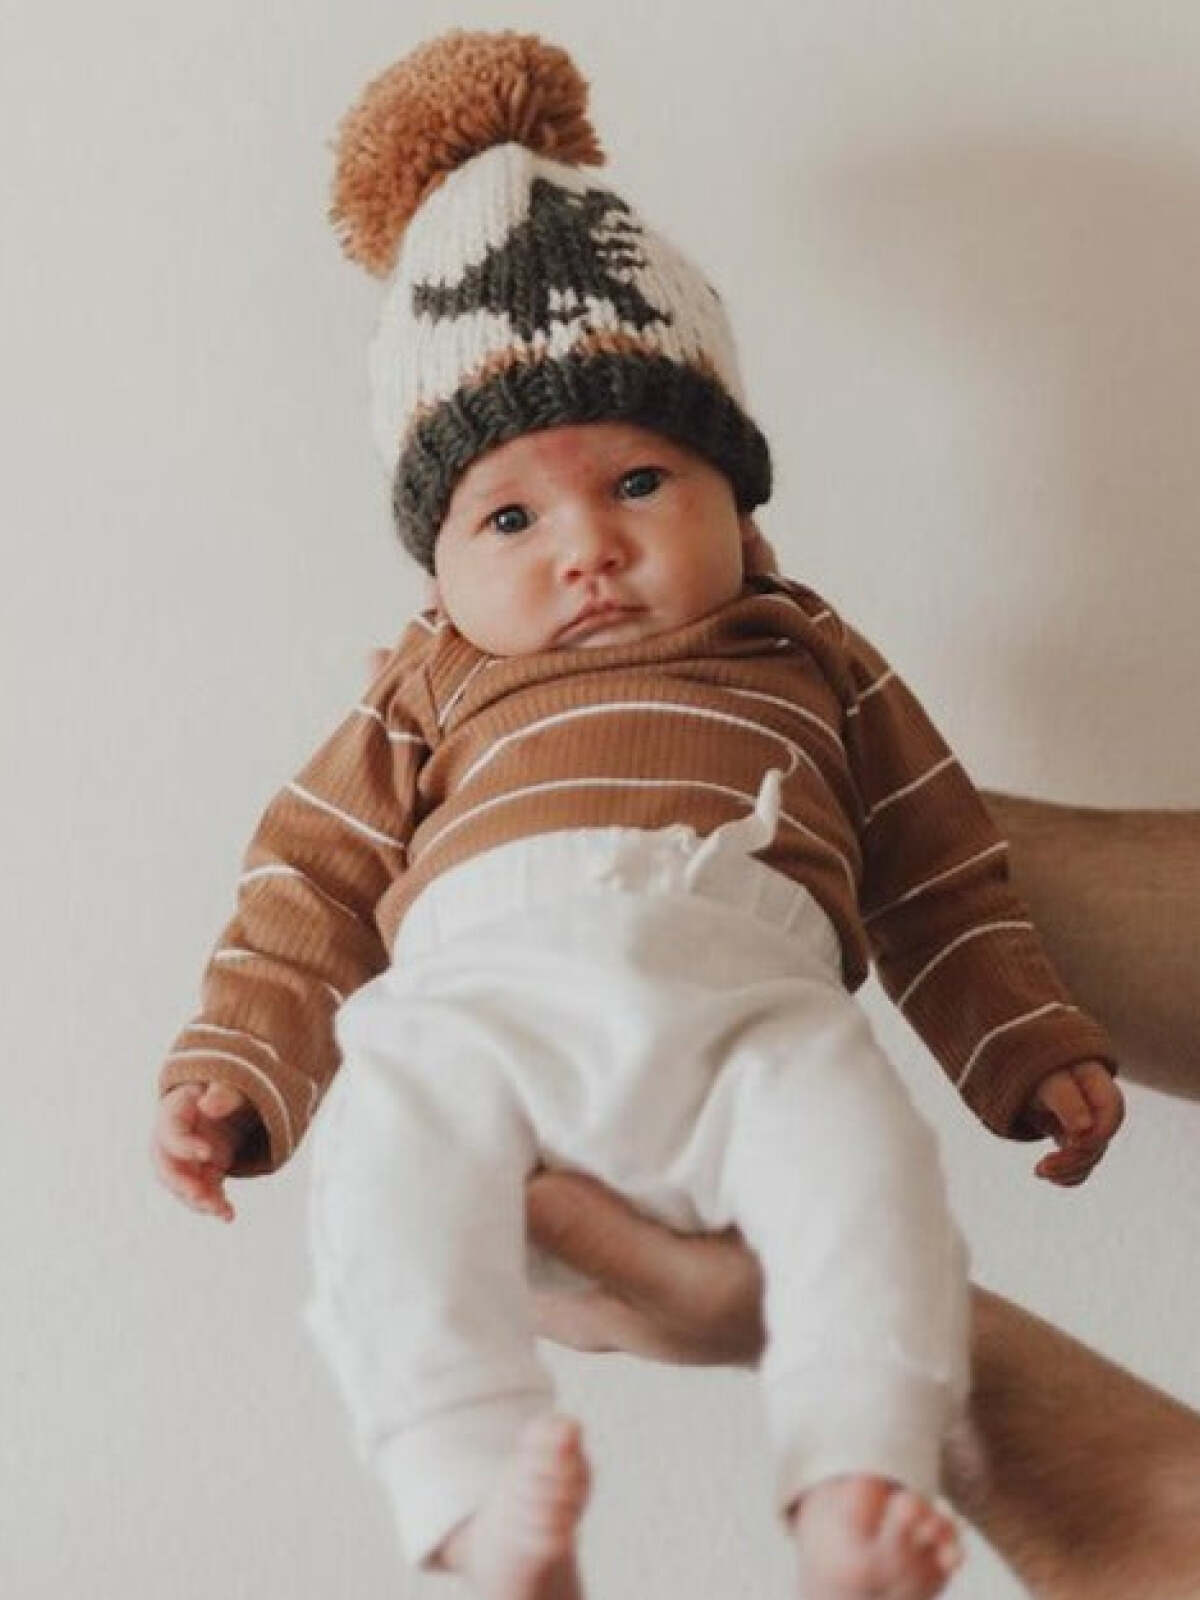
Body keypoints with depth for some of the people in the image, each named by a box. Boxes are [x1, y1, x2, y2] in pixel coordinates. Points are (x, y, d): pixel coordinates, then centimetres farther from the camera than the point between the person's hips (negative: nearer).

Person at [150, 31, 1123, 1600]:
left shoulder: (804, 661, 31)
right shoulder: (432, 697, 31)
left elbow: (937, 865, 29)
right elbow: (315, 883, 25)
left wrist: (1031, 1049, 18)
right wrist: (233, 1071, 9)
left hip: (745, 990, 0)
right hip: (485, 981, 0)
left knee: (852, 1132, -32)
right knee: (394, 1140, -32)